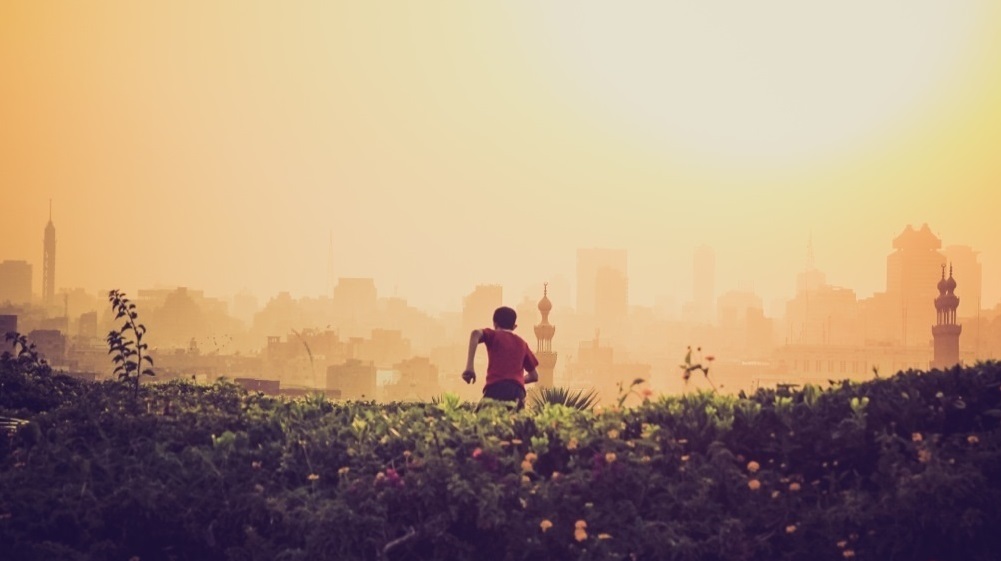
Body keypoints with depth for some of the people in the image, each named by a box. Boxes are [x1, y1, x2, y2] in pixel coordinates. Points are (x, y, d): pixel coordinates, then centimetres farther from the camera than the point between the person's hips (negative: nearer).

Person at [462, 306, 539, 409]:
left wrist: (469, 366, -13)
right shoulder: (522, 343, 27)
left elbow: (476, 333, -7)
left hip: (495, 388, -3)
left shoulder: (494, 335, 18)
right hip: (517, 391, 3)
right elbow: (534, 376, 31)